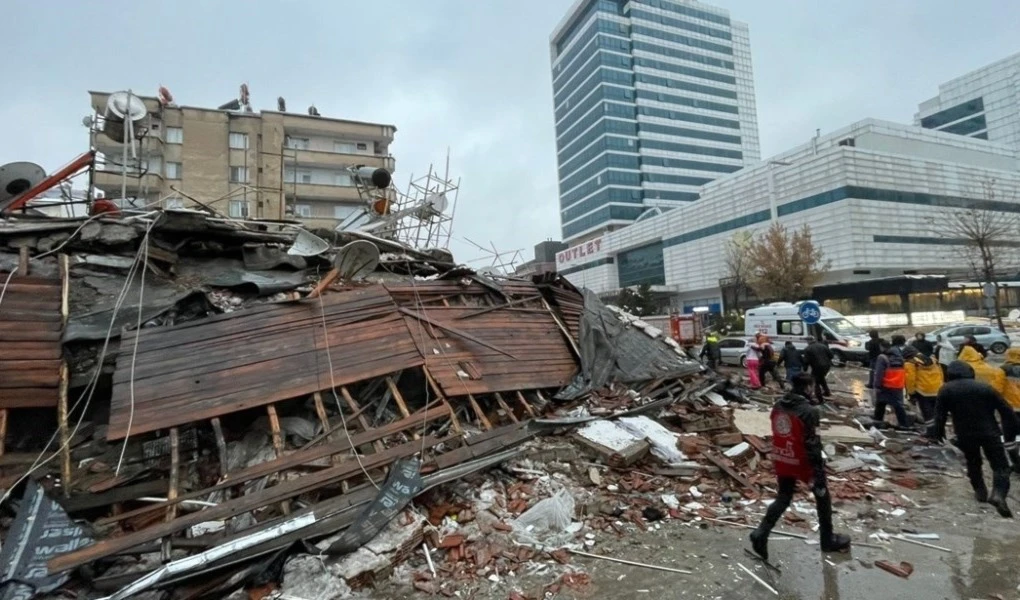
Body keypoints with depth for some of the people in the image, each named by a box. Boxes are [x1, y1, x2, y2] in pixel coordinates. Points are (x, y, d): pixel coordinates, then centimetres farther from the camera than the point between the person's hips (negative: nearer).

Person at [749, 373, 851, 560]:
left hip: (781, 461, 6)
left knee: (783, 498, 16)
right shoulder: (808, 411, -20)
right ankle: (828, 540, 33)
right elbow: (812, 444, -21)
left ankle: (761, 534, 3)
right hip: (802, 463, -6)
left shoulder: (778, 406, 3)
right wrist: (819, 472, -16)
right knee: (822, 496, 19)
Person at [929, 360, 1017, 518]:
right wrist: (1011, 432, 8)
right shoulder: (985, 387, -1)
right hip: (989, 433, -1)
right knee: (1000, 465, 3)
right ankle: (999, 494, -17)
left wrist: (938, 433, 9)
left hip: (965, 435, 1)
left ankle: (980, 491, 28)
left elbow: (940, 415, -2)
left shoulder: (945, 390, -1)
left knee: (973, 463, 23)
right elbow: (1006, 410, 0)